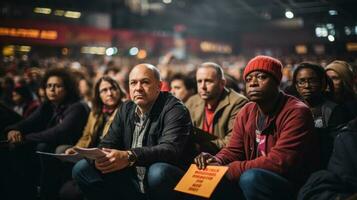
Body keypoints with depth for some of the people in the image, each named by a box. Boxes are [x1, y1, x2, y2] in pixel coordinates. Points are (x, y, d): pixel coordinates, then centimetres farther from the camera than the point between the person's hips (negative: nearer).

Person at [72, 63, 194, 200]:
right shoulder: (126, 109, 11)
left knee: (159, 172, -39)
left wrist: (129, 157, -38)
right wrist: (101, 157, -17)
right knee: (81, 168, -9)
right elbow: (108, 144, 9)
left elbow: (171, 149, -25)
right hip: (131, 183, 5)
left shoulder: (174, 110, -10)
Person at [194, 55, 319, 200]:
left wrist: (230, 170, -24)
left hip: (292, 185, -5)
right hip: (256, 179, 6)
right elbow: (234, 150, 9)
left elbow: (280, 161, -25)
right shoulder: (245, 112, 6)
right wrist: (218, 161, -16)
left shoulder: (296, 112, -16)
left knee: (250, 177, -32)